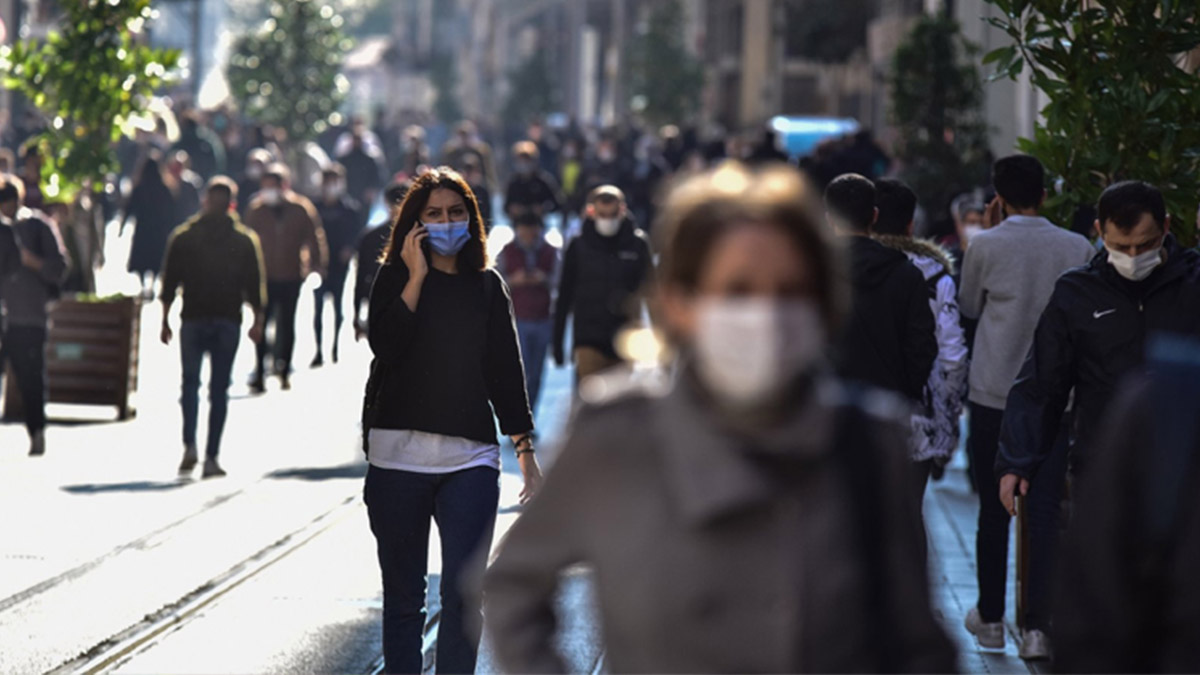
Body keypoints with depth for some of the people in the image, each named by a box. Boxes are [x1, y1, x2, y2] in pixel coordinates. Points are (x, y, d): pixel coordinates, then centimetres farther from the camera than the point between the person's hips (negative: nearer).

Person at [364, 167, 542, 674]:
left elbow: (506, 372, 12)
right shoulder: (395, 276, 5)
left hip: (470, 459, 1)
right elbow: (385, 343, -13)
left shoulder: (488, 287, 11)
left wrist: (526, 452, 8)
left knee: (464, 597, -8)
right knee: (403, 598, 5)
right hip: (399, 456, -1)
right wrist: (417, 276, -11)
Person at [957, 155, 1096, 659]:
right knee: (1044, 514, 0)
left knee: (993, 512, 12)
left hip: (993, 395, -1)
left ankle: (990, 618, 21)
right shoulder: (1078, 249, -3)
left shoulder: (986, 246, -8)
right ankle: (1037, 628, -6)